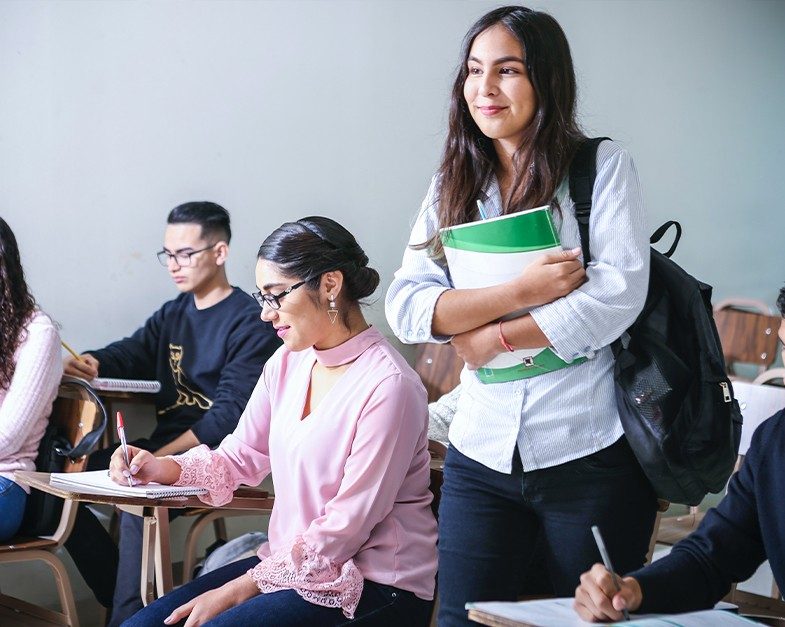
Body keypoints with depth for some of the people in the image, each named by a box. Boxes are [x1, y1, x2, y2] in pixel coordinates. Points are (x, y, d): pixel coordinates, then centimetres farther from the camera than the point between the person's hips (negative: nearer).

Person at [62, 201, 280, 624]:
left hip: (213, 456, -9)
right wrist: (88, 363, -16)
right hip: (165, 446, 9)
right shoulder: (173, 314, 18)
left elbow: (230, 414, -17)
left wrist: (161, 458, -23)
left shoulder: (250, 323, -10)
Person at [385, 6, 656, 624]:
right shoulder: (453, 186, 8)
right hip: (482, 454, 3)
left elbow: (620, 292, -14)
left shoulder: (603, 166, -2)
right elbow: (406, 306, -3)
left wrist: (495, 337, -10)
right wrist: (518, 290, -16)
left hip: (591, 452, -3)